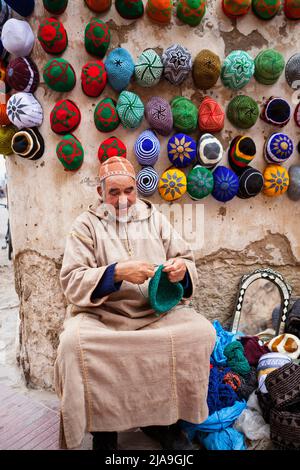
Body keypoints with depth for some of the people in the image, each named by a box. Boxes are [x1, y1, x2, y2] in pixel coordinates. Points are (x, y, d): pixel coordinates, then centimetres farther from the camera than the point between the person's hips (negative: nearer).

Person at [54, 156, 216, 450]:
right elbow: (71, 281, -6)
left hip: (158, 311, 3)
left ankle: (164, 419, 2)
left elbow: (187, 261, 11)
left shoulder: (154, 218, 12)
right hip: (101, 314, -2)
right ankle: (102, 428, -3)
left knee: (201, 331, -21)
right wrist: (117, 272, -21)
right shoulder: (86, 224, 4)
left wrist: (182, 270, -14)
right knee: (73, 342, -31)